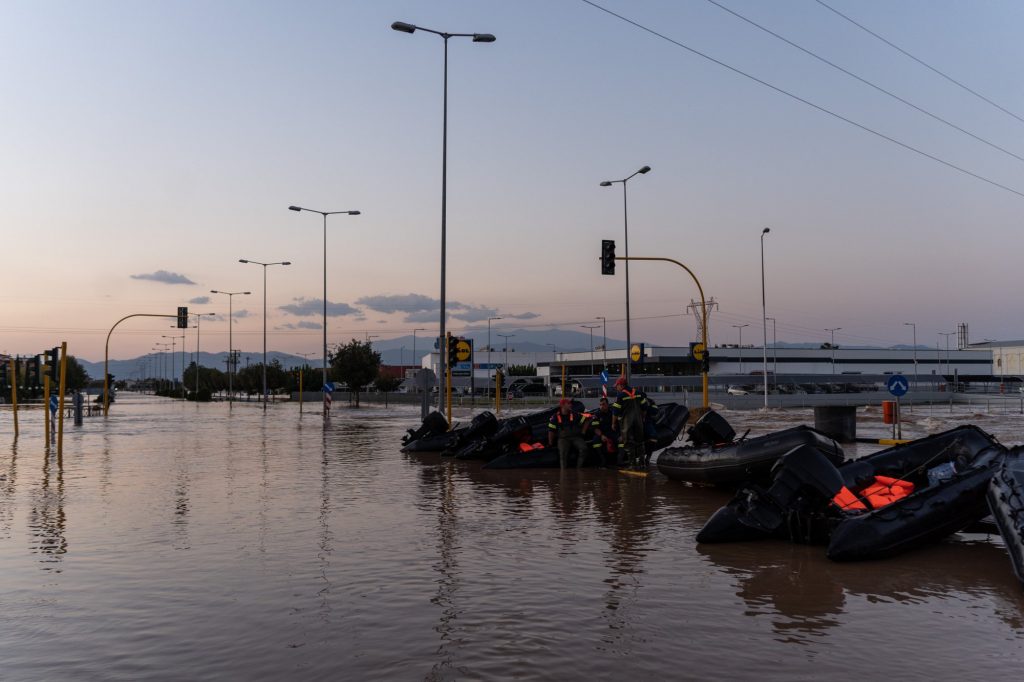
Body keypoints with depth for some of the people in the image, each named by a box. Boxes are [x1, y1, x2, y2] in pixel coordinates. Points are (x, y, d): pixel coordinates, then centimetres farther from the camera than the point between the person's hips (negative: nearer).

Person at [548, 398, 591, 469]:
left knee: (583, 448, -27)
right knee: (563, 452, -32)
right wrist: (550, 443, 1)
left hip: (576, 437, 2)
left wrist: (583, 431, 7)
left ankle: (579, 468, -18)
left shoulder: (575, 414, 8)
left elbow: (587, 420, 14)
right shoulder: (555, 417, 4)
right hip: (563, 438, -2)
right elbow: (551, 431, 5)